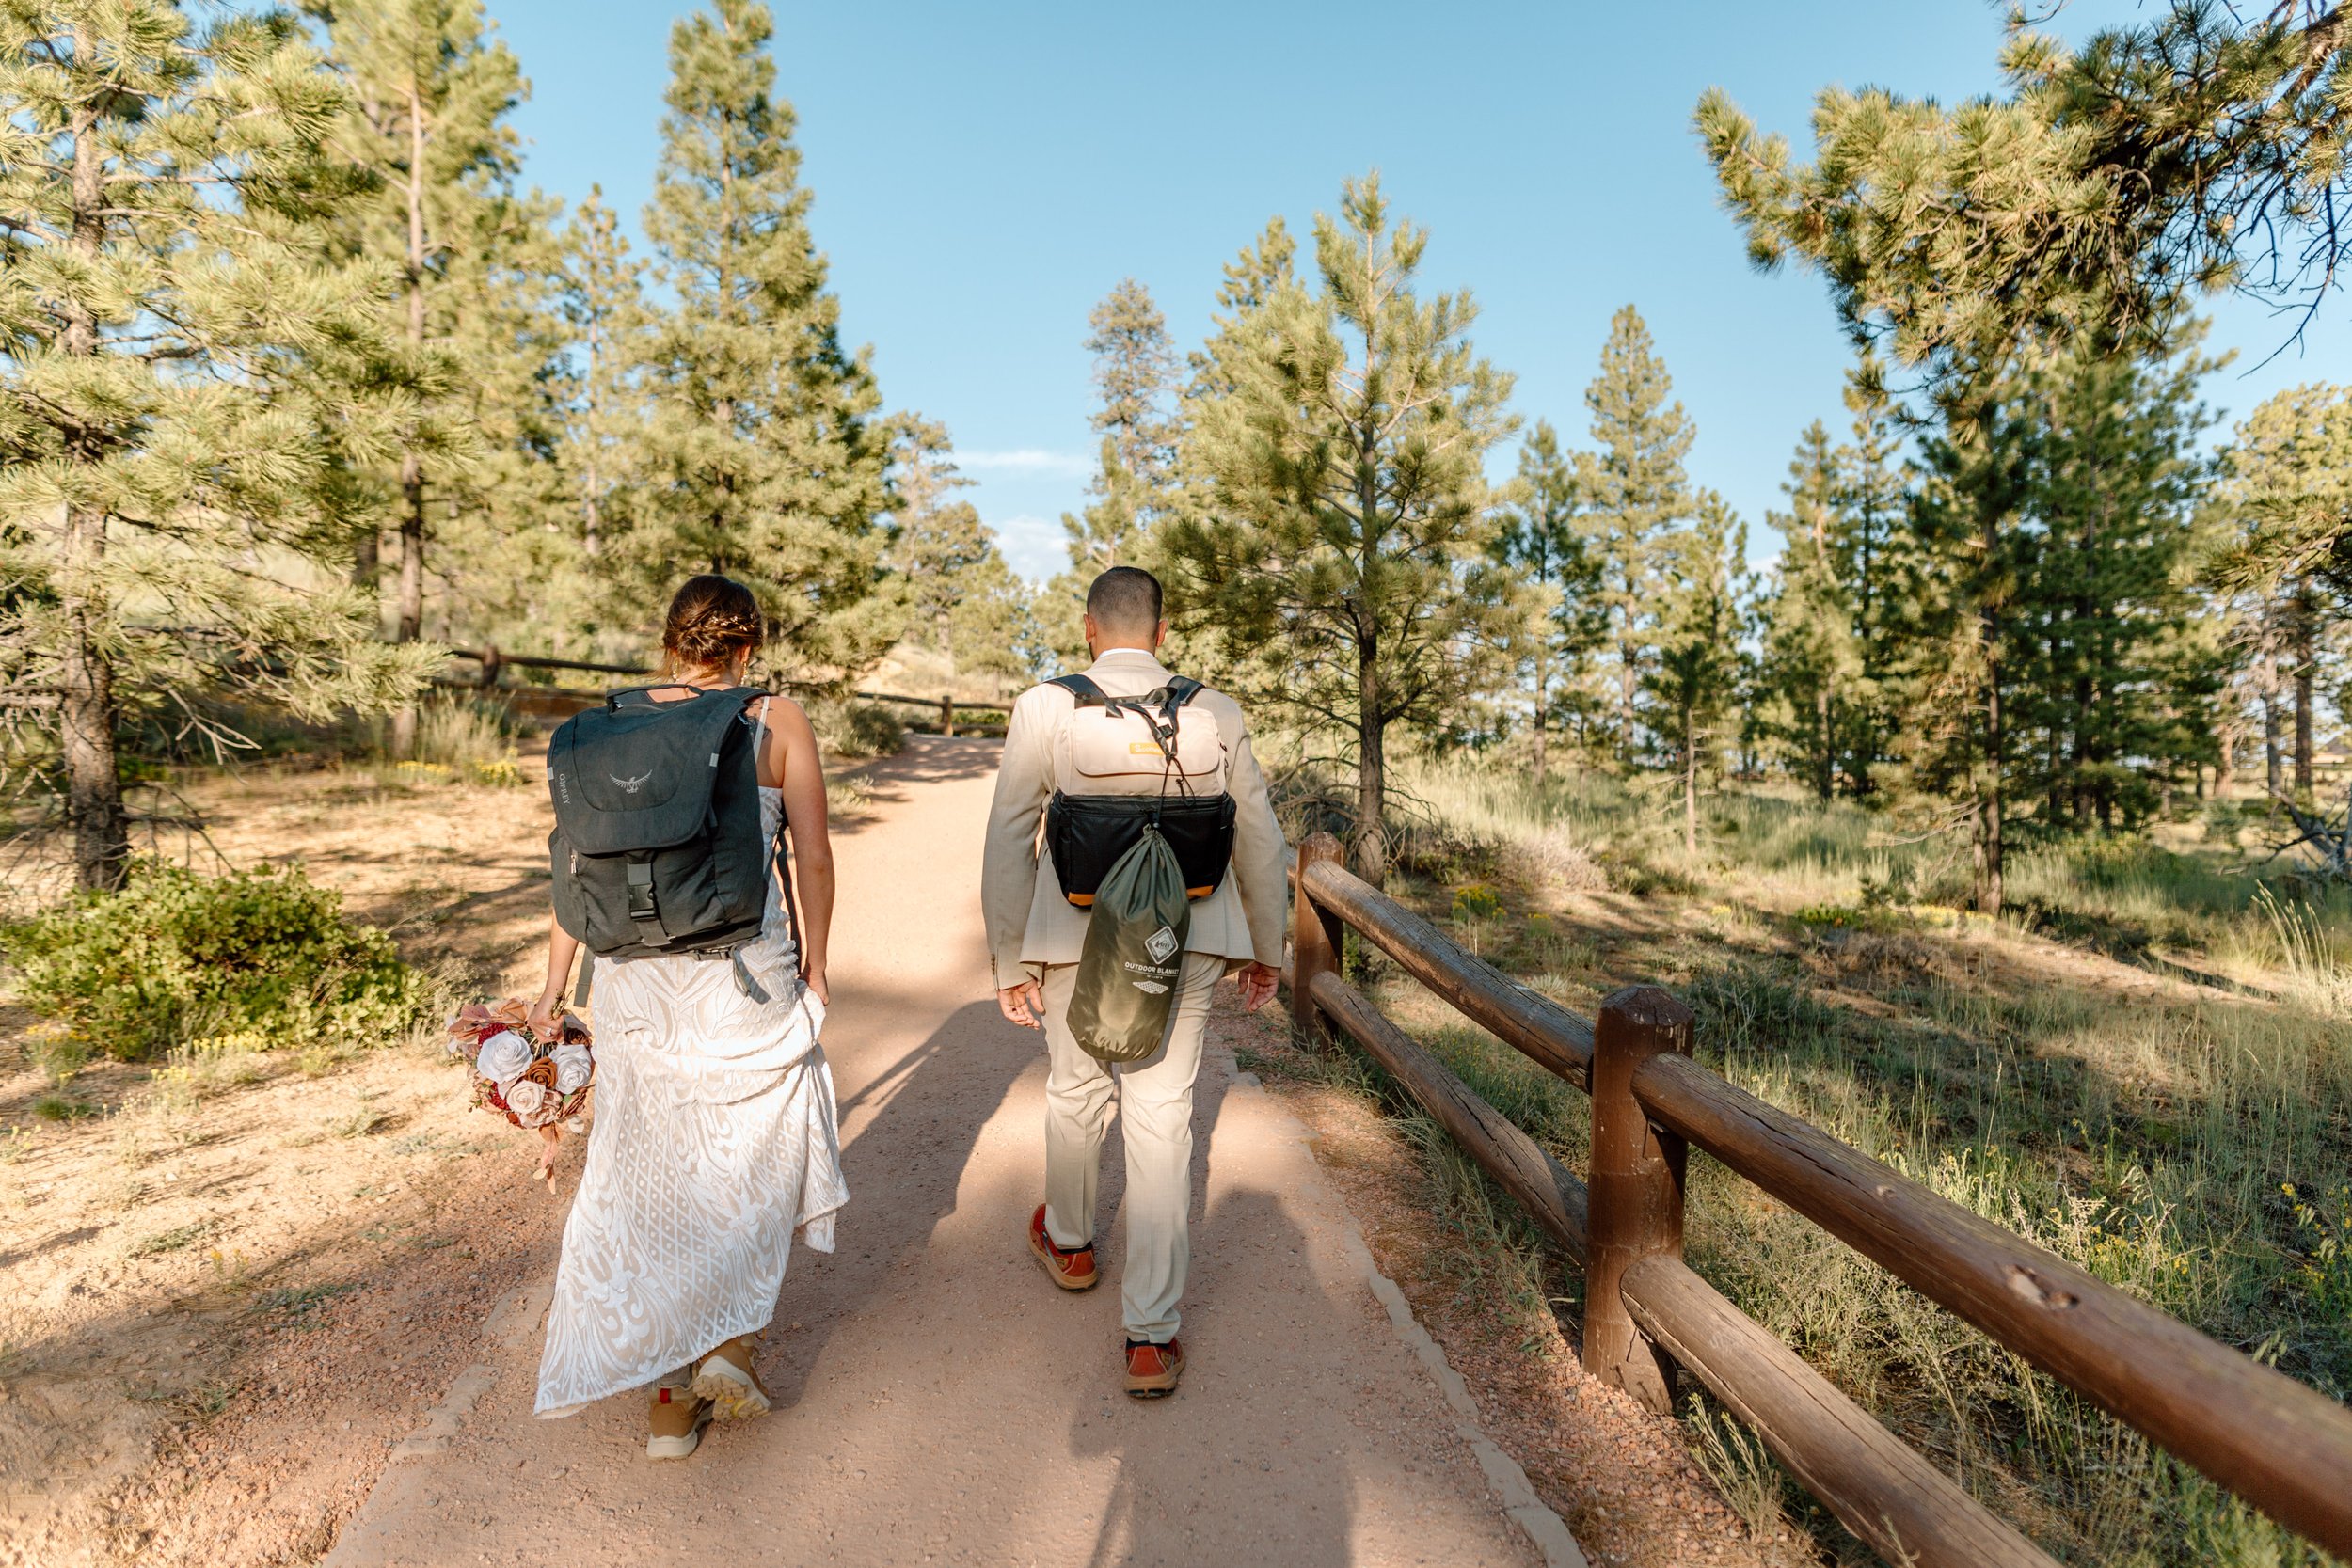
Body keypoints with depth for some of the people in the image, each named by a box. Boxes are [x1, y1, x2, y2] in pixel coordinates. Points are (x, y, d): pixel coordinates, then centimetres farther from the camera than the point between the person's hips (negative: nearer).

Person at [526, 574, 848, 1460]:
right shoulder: (778, 722, -5)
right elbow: (813, 861, -6)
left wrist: (554, 986, 9)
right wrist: (814, 961, 7)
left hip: (635, 975, 3)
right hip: (745, 971, -3)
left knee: (650, 1172, 16)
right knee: (761, 1144, 23)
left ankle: (671, 1395, 26)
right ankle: (729, 1335, 16)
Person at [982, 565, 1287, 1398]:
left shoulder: (1043, 708, -5)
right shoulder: (1216, 713, -2)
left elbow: (1008, 843, -4)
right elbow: (1258, 840, 4)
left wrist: (1010, 963, 5)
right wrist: (1265, 948, 17)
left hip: (1073, 940, 0)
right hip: (1183, 945, 0)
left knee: (1075, 1094, 22)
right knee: (1161, 1120, 7)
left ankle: (1069, 1242, 48)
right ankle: (1151, 1335, 15)